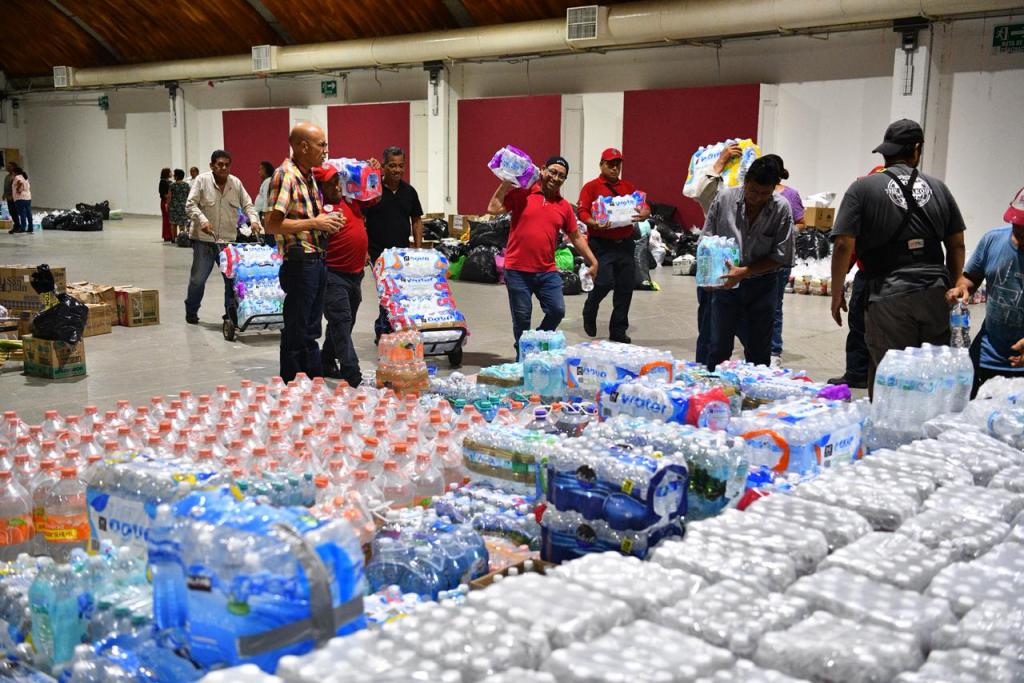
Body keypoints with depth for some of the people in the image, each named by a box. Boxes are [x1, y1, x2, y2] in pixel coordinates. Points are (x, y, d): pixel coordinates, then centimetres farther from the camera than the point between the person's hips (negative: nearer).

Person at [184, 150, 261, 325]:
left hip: (229, 240, 3)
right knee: (198, 279, 2)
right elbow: (190, 205, -9)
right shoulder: (202, 180, -5)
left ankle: (231, 313, 17)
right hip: (204, 240, -3)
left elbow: (247, 205, 8)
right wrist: (202, 220, -25)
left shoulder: (236, 183, 5)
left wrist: (254, 219, -11)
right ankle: (191, 311, 21)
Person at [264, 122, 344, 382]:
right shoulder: (285, 175, -15)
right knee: (295, 333, 1)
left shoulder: (309, 175, 13)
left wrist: (327, 220, 10)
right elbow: (272, 224, -23)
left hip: (317, 261, 9)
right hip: (300, 261, -9)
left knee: (311, 330, 18)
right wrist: (315, 223, -20)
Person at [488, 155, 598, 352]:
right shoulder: (522, 194, -1)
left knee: (557, 311, -2)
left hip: (547, 271, 3)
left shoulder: (564, 207, 9)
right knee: (522, 318, 5)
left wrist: (593, 261, 16)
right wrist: (505, 184, -8)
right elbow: (493, 208, -8)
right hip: (518, 270, -3)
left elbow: (576, 236, 17)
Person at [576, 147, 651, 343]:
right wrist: (593, 223, -26)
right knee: (605, 283, -13)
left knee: (625, 287, 3)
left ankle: (618, 331, 14)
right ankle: (589, 312, 18)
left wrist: (644, 213, -12)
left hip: (625, 244, 5)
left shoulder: (628, 187, 15)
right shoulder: (591, 187, 1)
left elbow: (644, 205, 12)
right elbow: (582, 211, -7)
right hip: (601, 244, -5)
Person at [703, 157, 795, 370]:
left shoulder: (782, 208, -10)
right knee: (718, 349, 6)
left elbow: (781, 256, -9)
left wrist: (744, 271, -18)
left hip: (761, 286, 0)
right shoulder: (725, 198, -9)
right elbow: (707, 240, 2)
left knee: (758, 352, 9)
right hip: (725, 282, 0)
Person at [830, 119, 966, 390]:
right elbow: (957, 245, 14)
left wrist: (836, 293, 2)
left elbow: (844, 245, -8)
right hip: (937, 296, 4)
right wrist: (953, 288, 26)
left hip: (889, 298, -3)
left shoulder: (863, 188, -1)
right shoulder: (937, 188, 10)